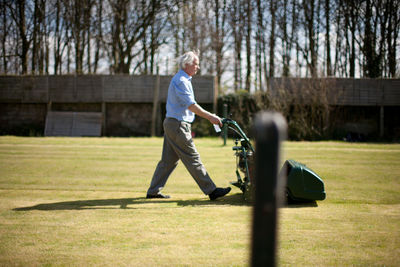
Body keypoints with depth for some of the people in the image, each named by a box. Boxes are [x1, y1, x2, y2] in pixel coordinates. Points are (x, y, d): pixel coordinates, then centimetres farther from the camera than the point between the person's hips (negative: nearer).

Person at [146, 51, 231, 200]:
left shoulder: (182, 80, 19)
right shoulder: (180, 81, -15)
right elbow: (191, 105, -23)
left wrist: (187, 127, 25)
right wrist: (210, 117, -23)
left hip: (172, 124, 10)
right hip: (177, 126, -10)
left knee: (168, 160, 11)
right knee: (193, 159, -7)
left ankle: (153, 191, 14)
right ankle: (211, 190, -5)